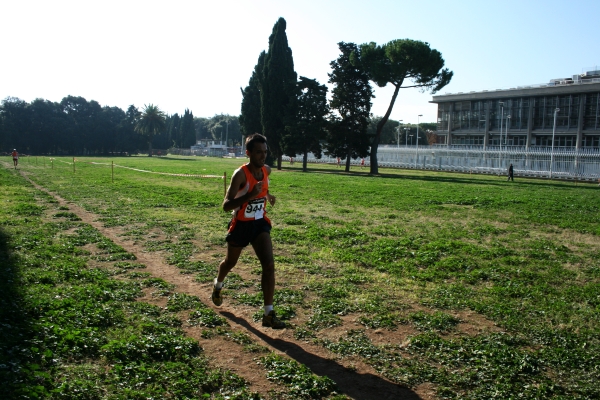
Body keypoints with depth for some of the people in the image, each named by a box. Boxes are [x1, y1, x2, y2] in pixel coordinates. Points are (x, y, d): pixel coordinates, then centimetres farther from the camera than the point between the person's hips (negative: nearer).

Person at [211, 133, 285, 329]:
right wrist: (250, 195, -41)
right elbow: (226, 205, -30)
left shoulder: (266, 170, -3)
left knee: (269, 265, -12)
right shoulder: (240, 174, -23)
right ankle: (218, 285, 54)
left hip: (260, 223, 4)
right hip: (241, 224, -4)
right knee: (230, 262, 19)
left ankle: (268, 314, -7)